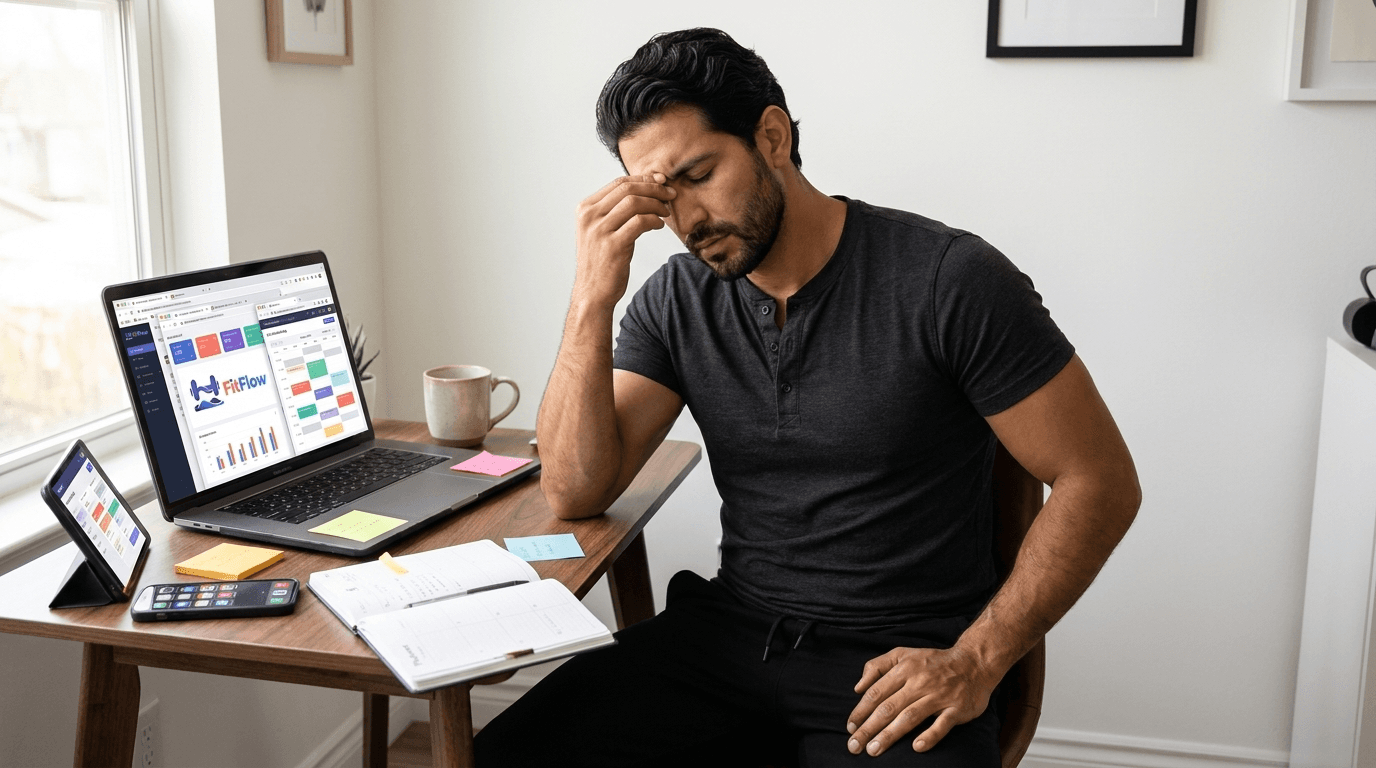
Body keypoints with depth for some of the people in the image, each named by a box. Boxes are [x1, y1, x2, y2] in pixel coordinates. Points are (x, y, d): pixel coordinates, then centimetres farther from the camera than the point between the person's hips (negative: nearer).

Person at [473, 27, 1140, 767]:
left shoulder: (948, 280, -11)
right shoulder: (677, 299, 3)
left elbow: (1100, 482, -7)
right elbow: (575, 492, -3)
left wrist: (974, 663, -16)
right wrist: (592, 301, -14)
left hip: (898, 662, -3)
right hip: (728, 633, 4)